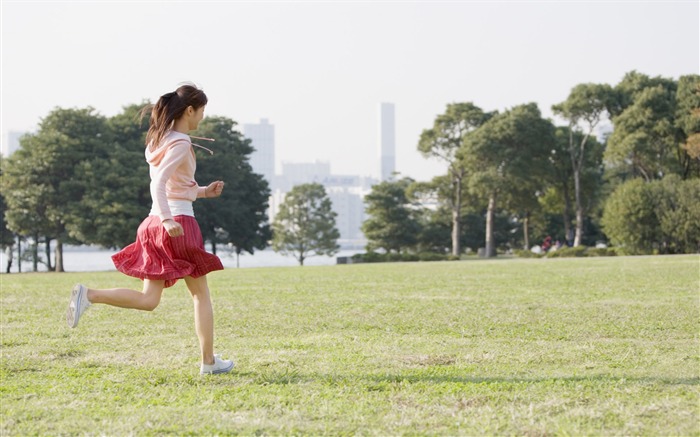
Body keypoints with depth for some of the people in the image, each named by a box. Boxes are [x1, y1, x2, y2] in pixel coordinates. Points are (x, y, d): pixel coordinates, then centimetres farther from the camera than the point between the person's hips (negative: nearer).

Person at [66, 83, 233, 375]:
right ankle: (209, 362, 11)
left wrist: (202, 192, 22)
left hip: (155, 223, 8)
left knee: (148, 300, 6)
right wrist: (168, 219, -30)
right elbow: (159, 183, -23)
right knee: (201, 293, 6)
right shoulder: (181, 143, -11)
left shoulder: (158, 140, 16)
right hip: (179, 223, -8)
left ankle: (88, 295, -12)